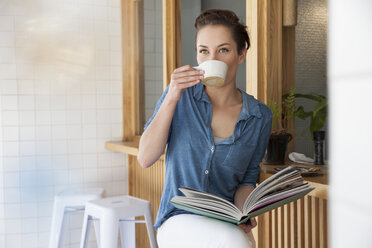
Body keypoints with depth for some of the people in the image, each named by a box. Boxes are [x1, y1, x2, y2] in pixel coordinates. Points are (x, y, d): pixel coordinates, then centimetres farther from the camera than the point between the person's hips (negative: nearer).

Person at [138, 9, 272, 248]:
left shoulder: (259, 116, 2)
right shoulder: (181, 96, -1)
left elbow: (247, 179, 10)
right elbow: (145, 158, -9)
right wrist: (172, 98, -17)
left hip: (227, 225, 2)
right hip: (179, 220, -2)